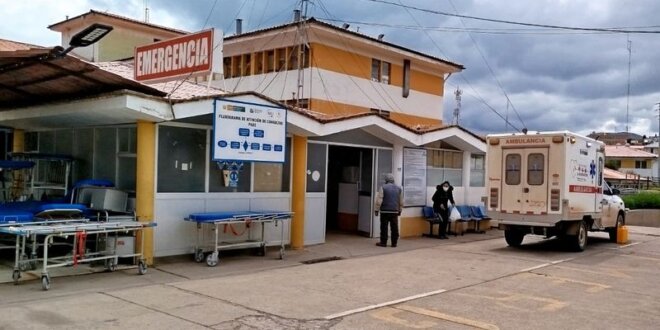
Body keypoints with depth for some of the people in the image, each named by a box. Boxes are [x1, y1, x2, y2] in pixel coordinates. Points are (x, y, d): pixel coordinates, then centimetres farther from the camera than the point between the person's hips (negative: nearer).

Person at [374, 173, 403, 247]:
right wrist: (399, 210, 24)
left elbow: (379, 200, -9)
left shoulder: (383, 188, -5)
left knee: (384, 227, 1)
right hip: (395, 211, 4)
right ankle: (394, 243, 8)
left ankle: (383, 242, 3)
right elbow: (401, 202, 14)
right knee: (394, 228, 6)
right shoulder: (399, 189, 9)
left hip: (385, 211, -4)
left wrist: (377, 210, -2)